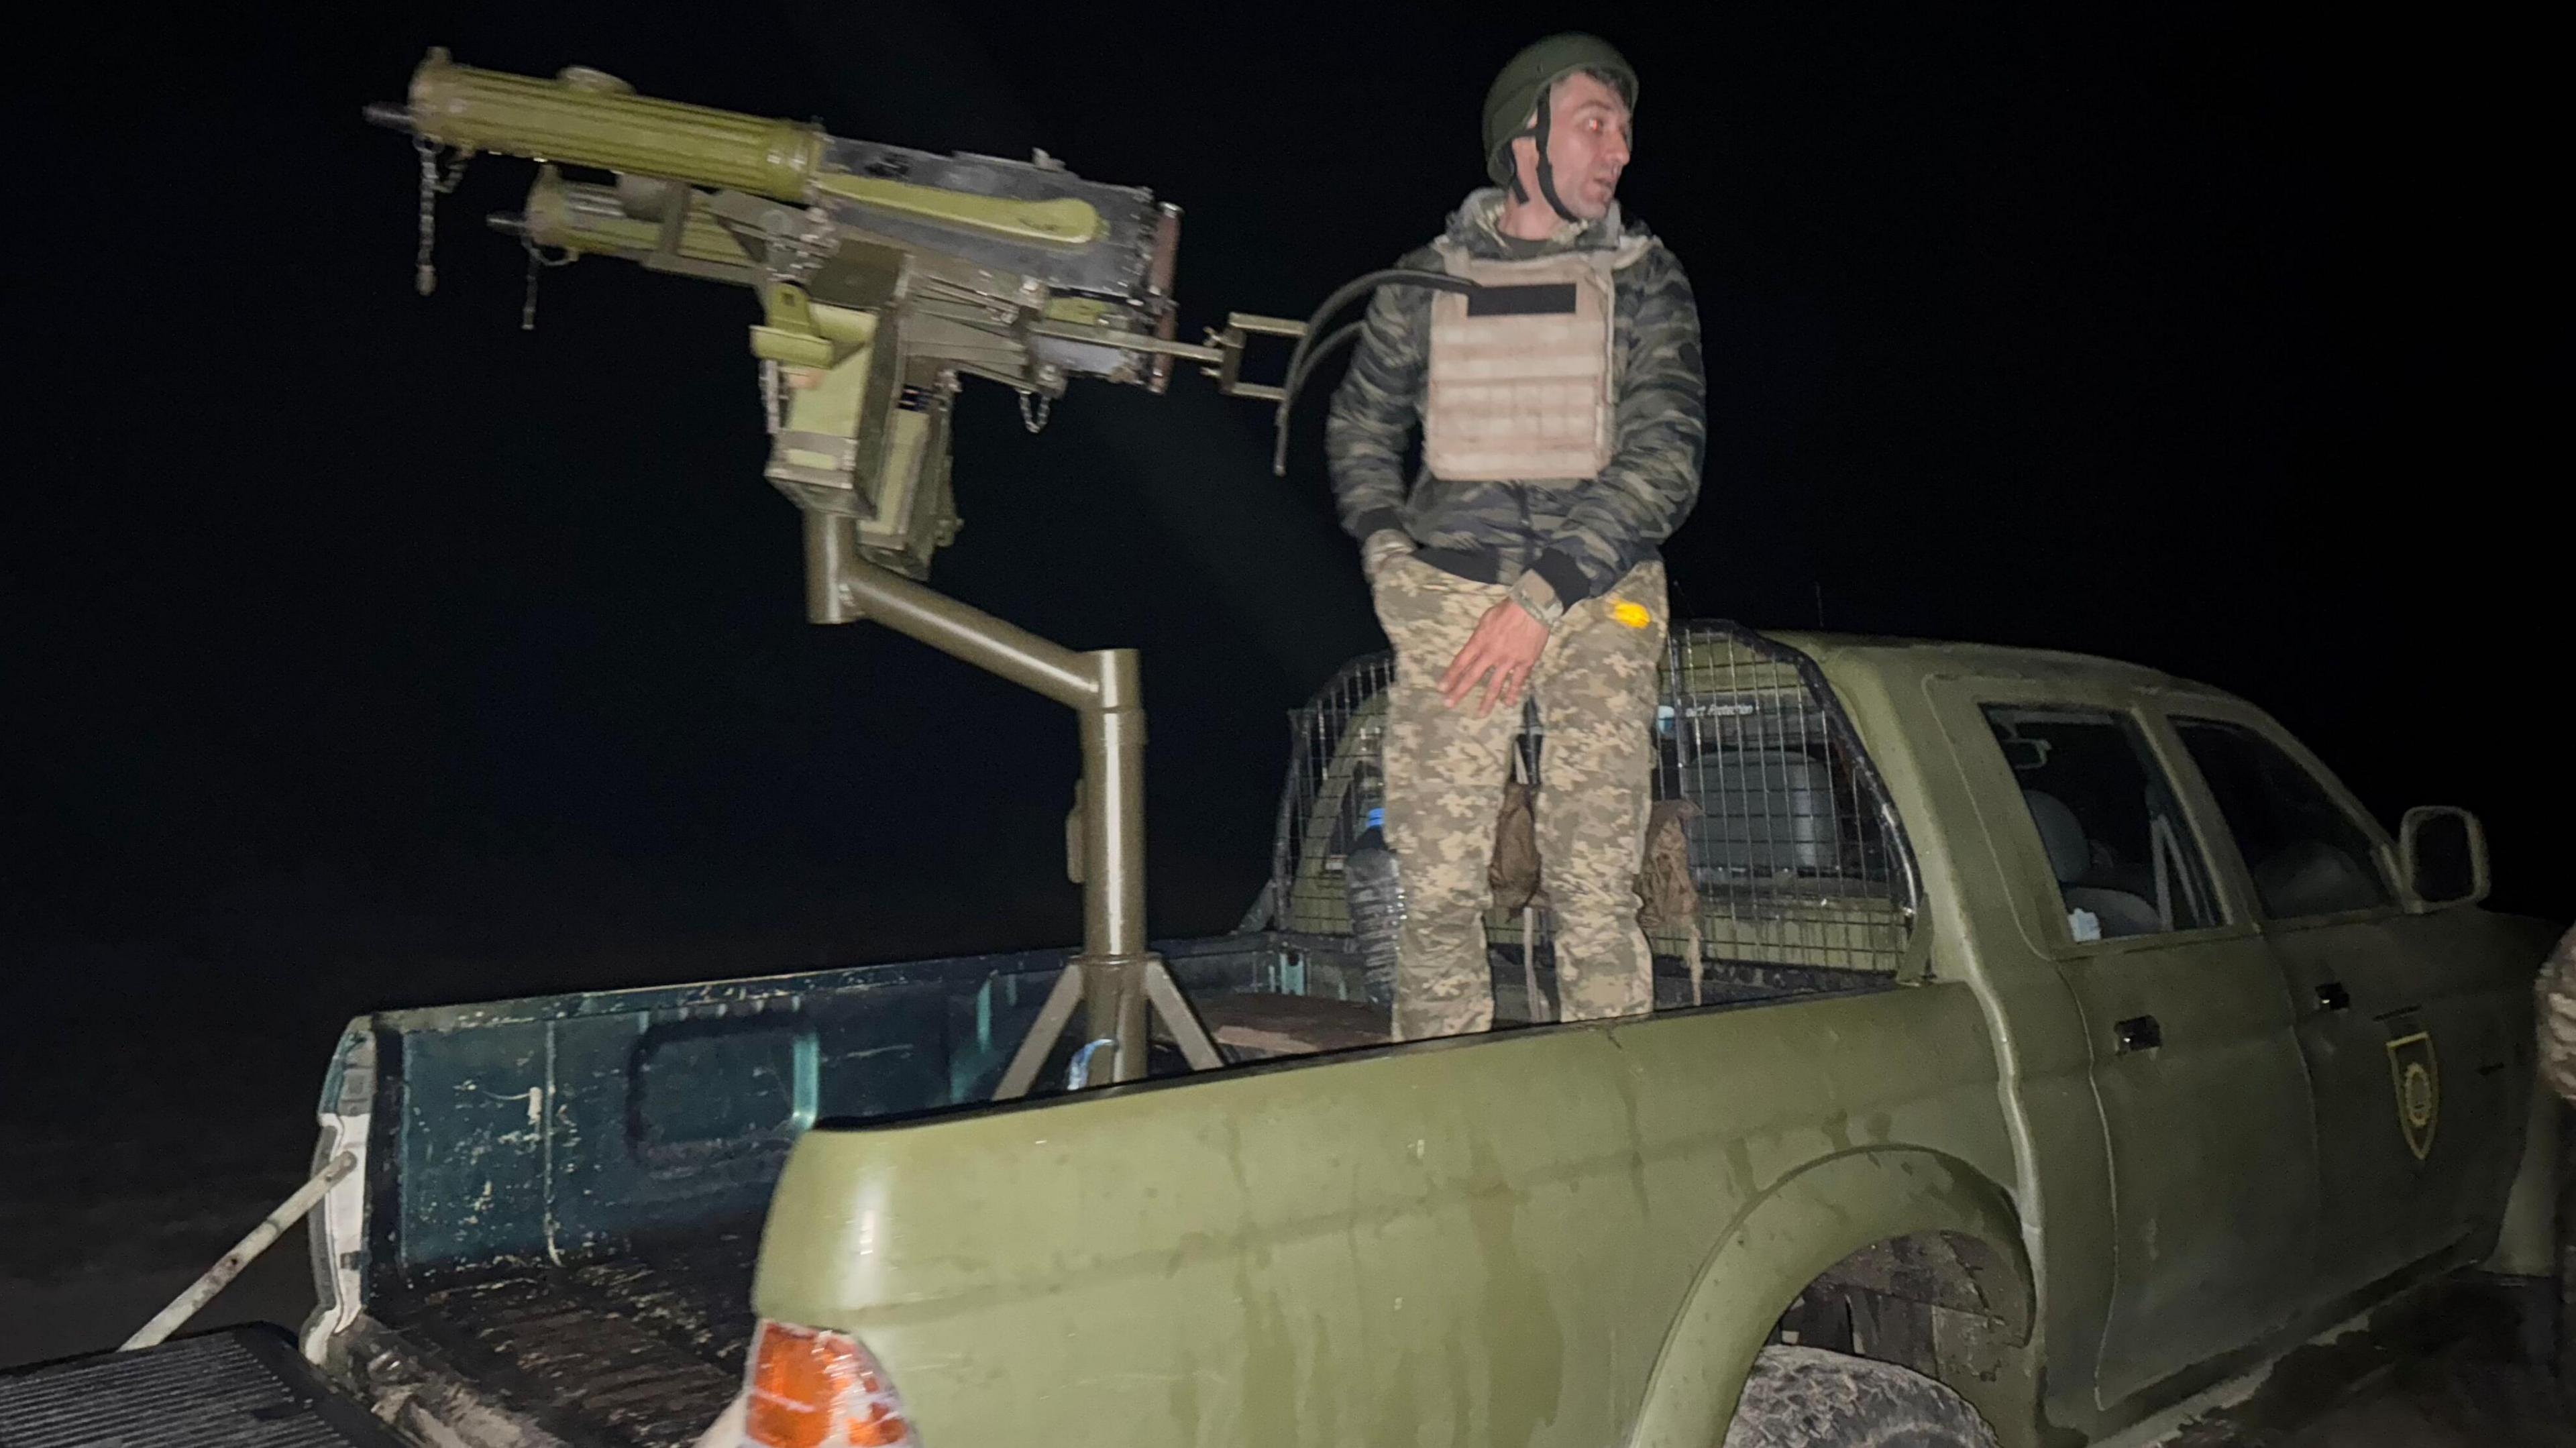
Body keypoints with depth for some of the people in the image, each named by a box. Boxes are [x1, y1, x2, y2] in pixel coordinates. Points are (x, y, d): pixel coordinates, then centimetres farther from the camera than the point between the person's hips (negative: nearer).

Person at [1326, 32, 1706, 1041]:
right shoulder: (1426, 282, 10)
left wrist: (1546, 593, -12)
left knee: (1597, 887, -6)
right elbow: (1359, 428, 22)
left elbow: (1667, 459, -2)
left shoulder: (1644, 279, 8)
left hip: (1599, 599, 0)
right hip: (1449, 595, 1)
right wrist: (1388, 559, 6)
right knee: (1437, 883, -4)